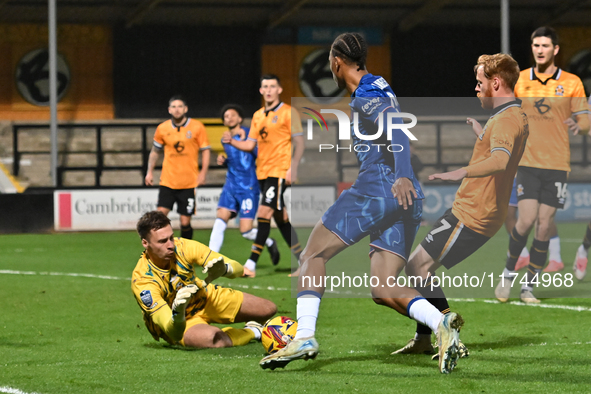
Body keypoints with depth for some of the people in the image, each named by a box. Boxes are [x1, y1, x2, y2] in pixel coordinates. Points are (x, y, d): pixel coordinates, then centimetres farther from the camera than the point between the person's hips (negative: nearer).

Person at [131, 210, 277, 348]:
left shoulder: (182, 247, -25)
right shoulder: (142, 281, -35)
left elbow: (237, 268, -21)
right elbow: (175, 333, -41)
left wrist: (224, 269, -46)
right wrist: (177, 312, -64)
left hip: (205, 298, 5)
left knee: (268, 309, 0)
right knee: (215, 338, -36)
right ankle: (252, 331, -1)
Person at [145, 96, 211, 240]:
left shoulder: (197, 127, -1)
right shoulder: (162, 129, 4)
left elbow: (205, 150, 3)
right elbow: (155, 151, 18)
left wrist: (203, 172, -8)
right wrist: (150, 171, 12)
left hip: (189, 183, -1)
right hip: (167, 181, 1)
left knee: (185, 221, -3)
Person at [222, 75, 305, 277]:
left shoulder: (288, 113, -5)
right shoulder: (258, 116, 15)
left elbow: (299, 143, -6)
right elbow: (250, 144, 15)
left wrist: (293, 168, -15)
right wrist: (232, 141, -3)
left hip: (280, 171, -7)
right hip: (263, 172, 7)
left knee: (264, 213, -16)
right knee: (280, 217, 11)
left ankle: (251, 264, -19)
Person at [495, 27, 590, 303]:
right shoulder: (518, 81, 6)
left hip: (557, 164, 0)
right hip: (527, 163, 0)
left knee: (544, 226, -2)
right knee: (526, 220, -14)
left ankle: (529, 287, 9)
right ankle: (508, 273, 9)